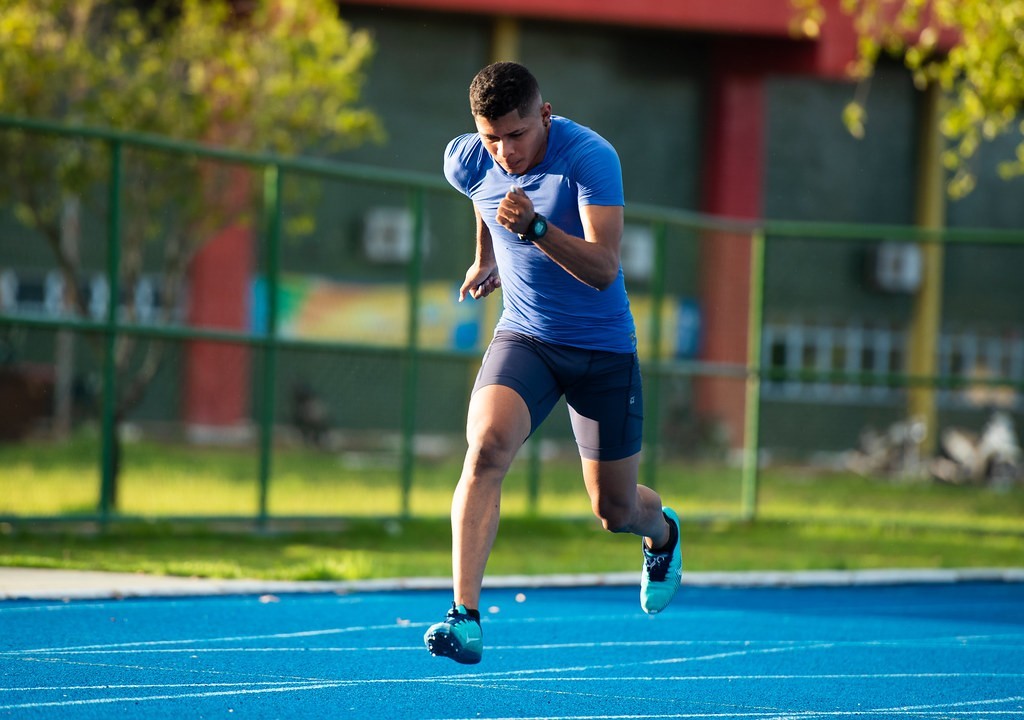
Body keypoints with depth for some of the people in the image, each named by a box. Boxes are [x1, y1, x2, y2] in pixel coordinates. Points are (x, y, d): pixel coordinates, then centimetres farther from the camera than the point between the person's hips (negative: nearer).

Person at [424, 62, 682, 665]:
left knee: (615, 510, 8)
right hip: (524, 338, 2)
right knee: (486, 446, -27)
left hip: (604, 348, -2)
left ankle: (662, 532, 47)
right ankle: (466, 614, -30)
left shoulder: (590, 157, -24)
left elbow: (603, 269, -33)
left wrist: (535, 228, -46)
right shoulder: (469, 162, -9)